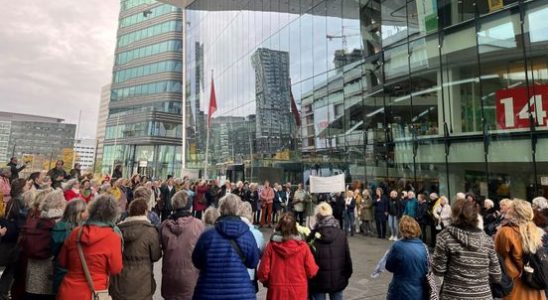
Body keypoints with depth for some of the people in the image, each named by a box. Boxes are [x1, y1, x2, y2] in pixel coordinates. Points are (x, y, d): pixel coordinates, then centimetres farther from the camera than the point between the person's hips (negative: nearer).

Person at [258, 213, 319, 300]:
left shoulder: (271, 246, -10)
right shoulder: (302, 246, -12)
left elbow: (263, 272, -7)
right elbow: (311, 271, -8)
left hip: (276, 293, 1)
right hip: (298, 293, 0)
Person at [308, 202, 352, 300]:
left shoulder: (314, 236, -15)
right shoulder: (341, 234, -8)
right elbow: (347, 257, -2)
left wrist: (309, 278, 3)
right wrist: (347, 274, 13)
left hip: (318, 281, -2)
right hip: (338, 280, 2)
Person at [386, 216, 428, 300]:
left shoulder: (398, 246, -19)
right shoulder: (424, 247, -4)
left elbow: (389, 266, -6)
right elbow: (427, 270, 6)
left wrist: (390, 253, 9)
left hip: (402, 293, -4)